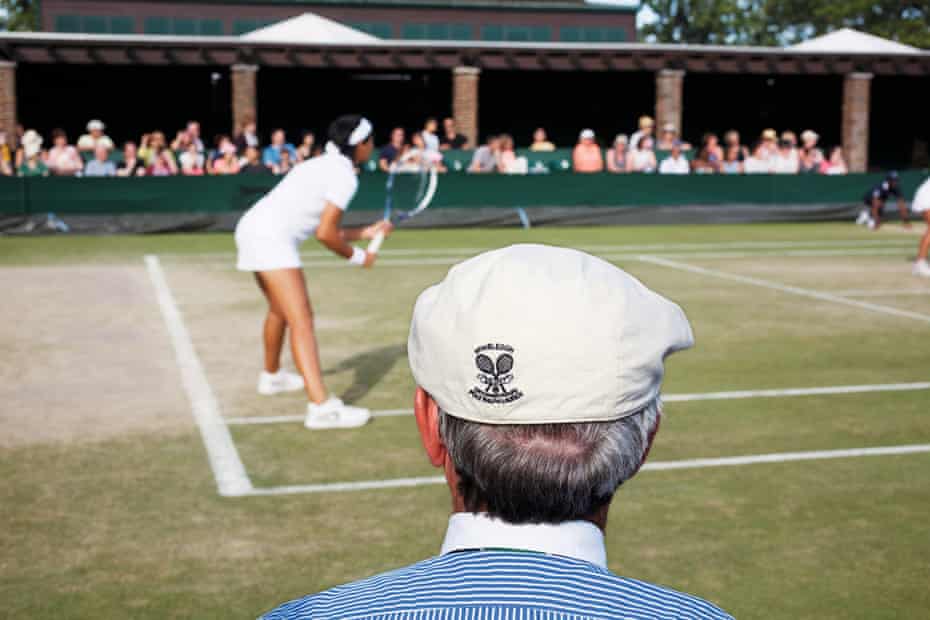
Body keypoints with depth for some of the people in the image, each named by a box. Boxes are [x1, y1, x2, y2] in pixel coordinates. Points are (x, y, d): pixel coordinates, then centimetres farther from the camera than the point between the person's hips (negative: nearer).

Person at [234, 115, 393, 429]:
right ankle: (321, 407, -25)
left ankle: (271, 376, 51)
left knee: (280, 309, 30)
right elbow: (325, 234, -14)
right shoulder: (345, 176, -9)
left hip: (254, 227, 10)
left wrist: (366, 232, 26)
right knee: (301, 321, -17)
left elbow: (325, 228, 22)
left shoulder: (326, 165, 19)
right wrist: (357, 256, 0)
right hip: (271, 237, -10)